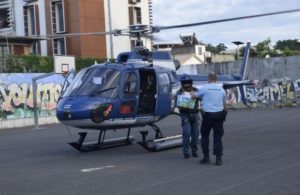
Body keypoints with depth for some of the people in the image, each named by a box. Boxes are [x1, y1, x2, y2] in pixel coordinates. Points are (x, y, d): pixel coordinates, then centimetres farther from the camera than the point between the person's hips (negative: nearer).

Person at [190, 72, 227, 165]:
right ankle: (218, 158, 1)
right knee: (218, 137, 6)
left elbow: (193, 96, 6)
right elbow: (224, 104, 15)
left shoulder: (204, 88, -4)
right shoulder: (221, 89, 8)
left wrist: (192, 92, 28)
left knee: (204, 136, 13)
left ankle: (206, 157, 14)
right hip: (219, 114, 3)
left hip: (207, 115, -3)